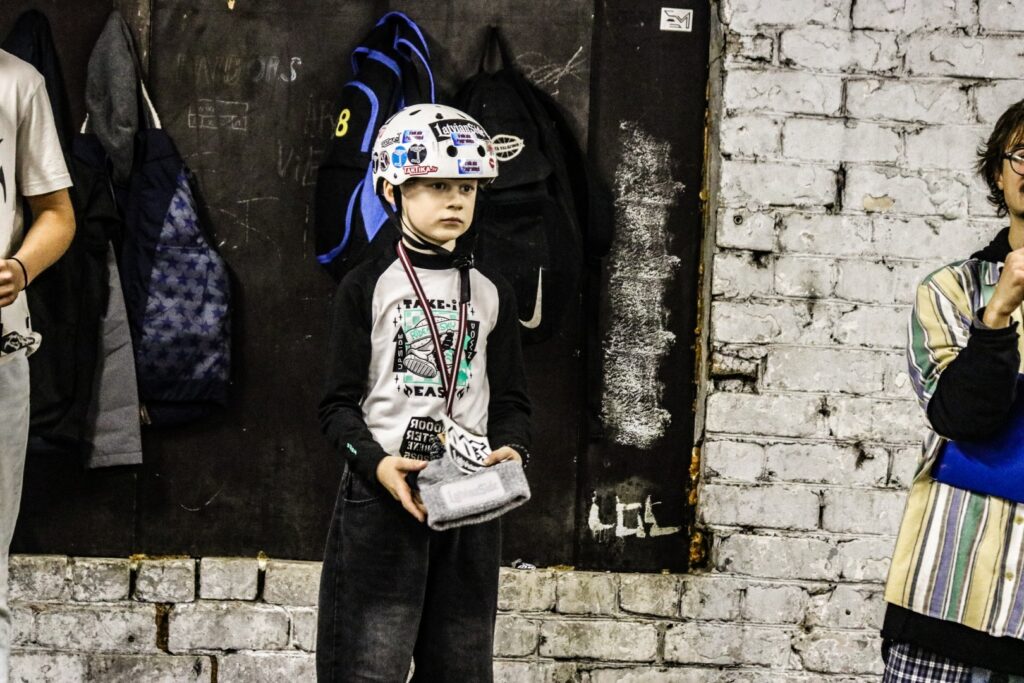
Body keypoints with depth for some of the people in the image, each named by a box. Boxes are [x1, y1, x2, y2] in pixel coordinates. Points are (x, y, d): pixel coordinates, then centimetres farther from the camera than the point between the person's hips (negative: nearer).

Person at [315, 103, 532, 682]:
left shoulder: (491, 293, 10)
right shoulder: (368, 286, 0)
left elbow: (512, 398, 11)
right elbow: (340, 403, -2)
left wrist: (511, 450, -10)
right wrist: (376, 463, -20)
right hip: (381, 497, -3)